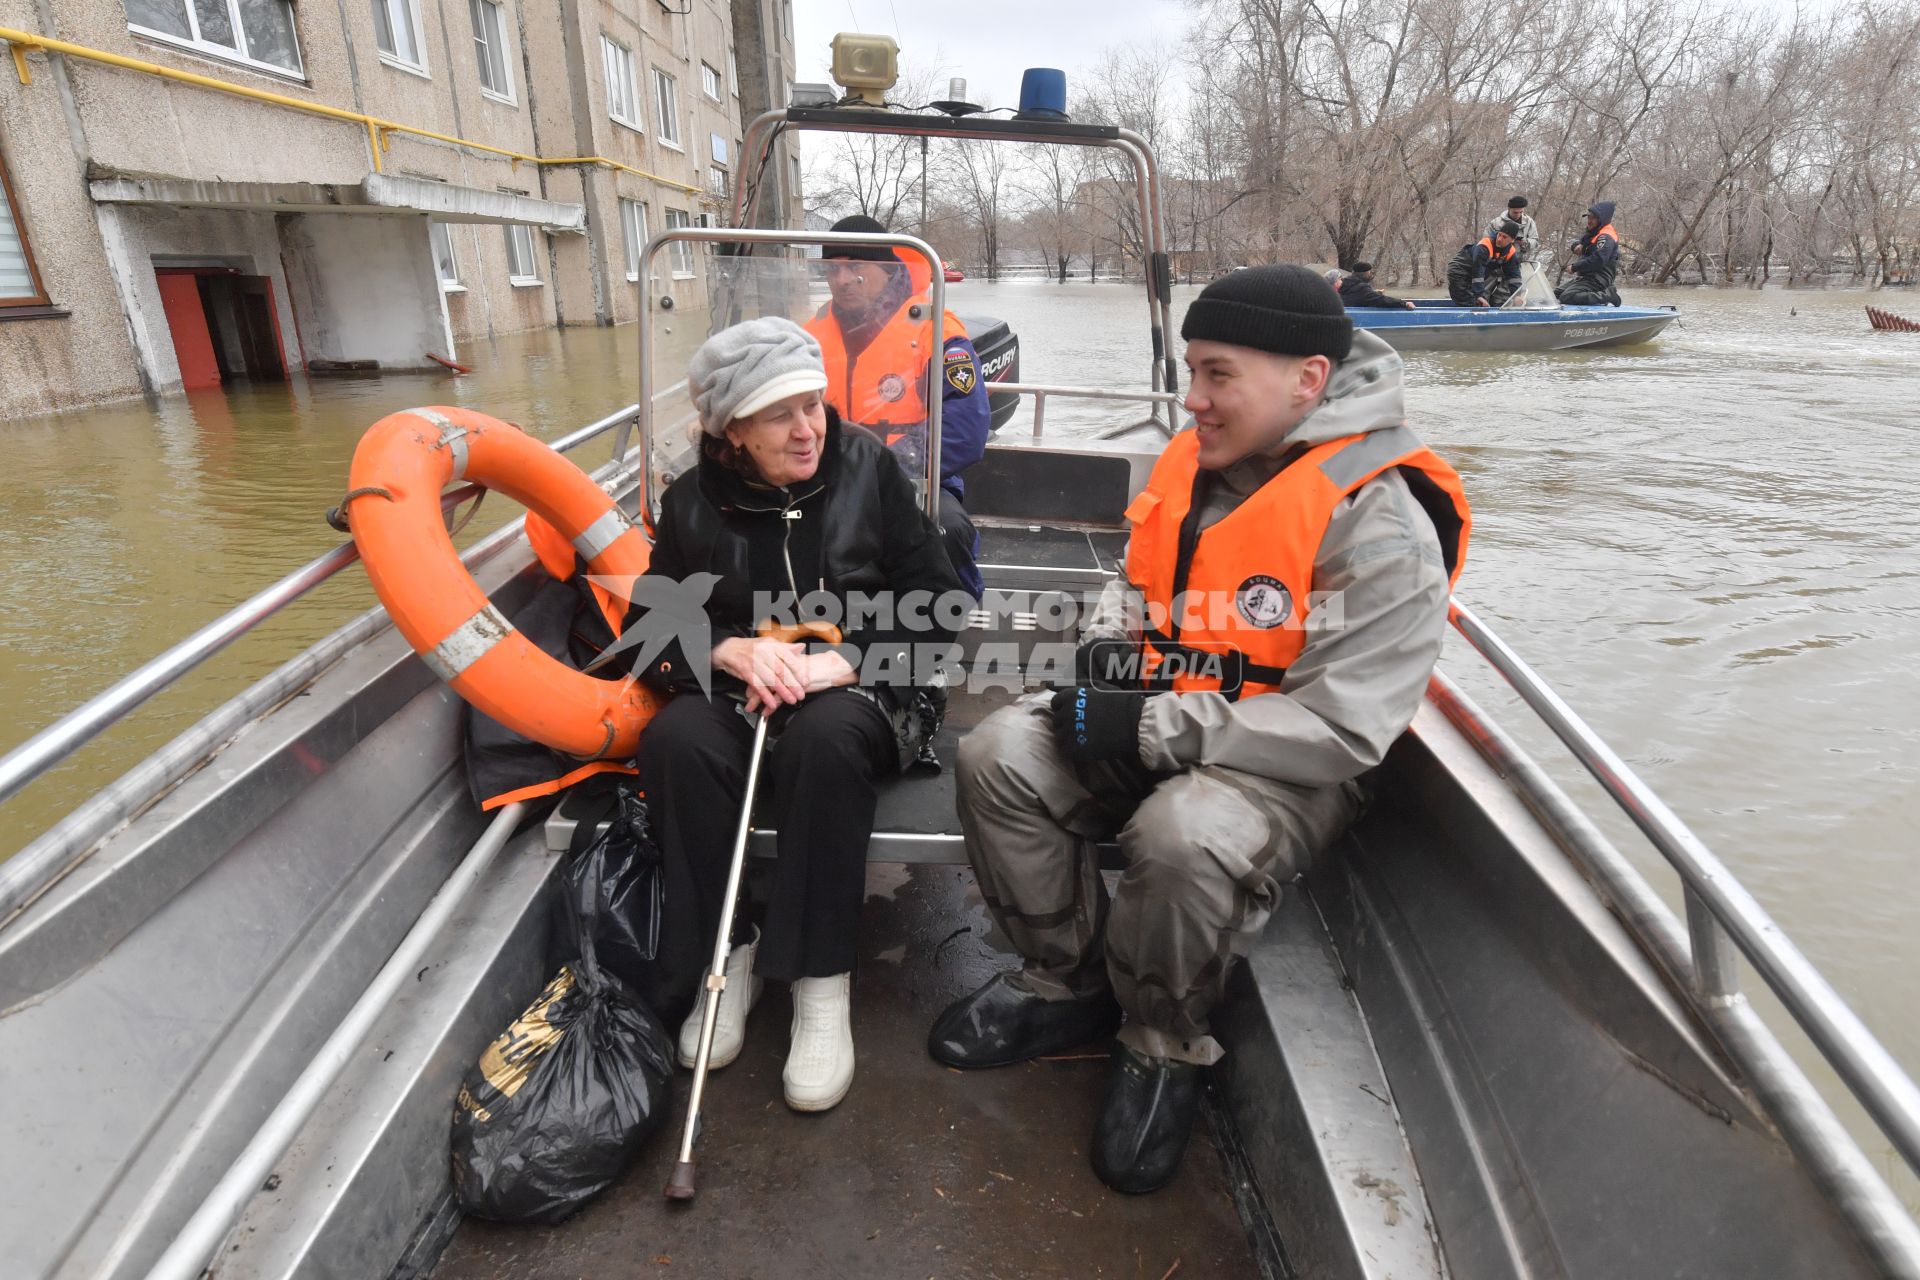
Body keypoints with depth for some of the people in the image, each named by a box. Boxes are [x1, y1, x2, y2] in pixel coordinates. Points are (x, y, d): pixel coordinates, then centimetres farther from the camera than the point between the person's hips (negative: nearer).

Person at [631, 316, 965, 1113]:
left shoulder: (869, 471, -2)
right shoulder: (693, 502, 2)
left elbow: (936, 604, -4)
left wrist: (840, 663, -19)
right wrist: (733, 650, -16)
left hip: (857, 694, -2)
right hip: (738, 694, 2)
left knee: (825, 738, -36)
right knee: (673, 740, -30)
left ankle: (821, 981, -22)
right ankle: (734, 950, -11)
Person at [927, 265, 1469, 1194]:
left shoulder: (1380, 522, -19)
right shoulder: (1193, 462, 2)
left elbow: (1340, 727, -24)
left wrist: (1156, 730, -26)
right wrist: (1111, 642, -4)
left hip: (1285, 769, -6)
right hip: (1152, 724, 7)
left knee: (1183, 837, -37)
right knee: (1000, 755, -15)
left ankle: (1163, 1052, -3)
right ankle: (1067, 986, 5)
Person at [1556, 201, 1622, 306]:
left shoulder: (1606, 237, -16)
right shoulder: (1593, 233, 16)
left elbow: (1597, 261, -27)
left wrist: (1574, 267, -17)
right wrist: (1575, 246, -4)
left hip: (1597, 280, -11)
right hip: (1585, 276, 11)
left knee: (1566, 297, -28)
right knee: (1556, 293, 11)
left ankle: (1606, 296, -17)